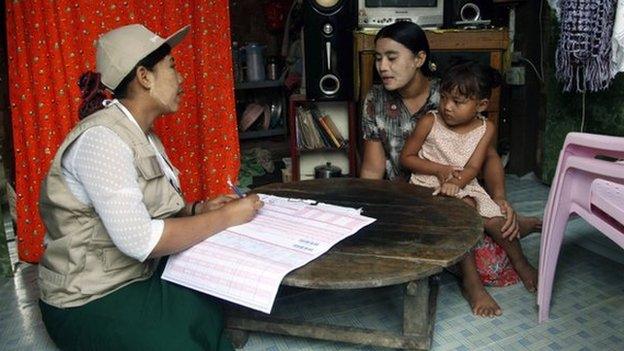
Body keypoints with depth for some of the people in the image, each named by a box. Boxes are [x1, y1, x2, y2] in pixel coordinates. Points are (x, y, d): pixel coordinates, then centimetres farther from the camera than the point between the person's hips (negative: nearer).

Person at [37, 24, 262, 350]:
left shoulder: (144, 137, 7)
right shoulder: (102, 138, -23)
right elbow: (139, 240, -30)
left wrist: (197, 209, -8)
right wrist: (227, 216, -23)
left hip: (141, 275, 8)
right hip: (92, 301, -8)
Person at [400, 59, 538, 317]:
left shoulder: (485, 128, -2)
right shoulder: (429, 122, -8)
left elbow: (473, 167, -9)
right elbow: (406, 157, -3)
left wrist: (456, 182, -30)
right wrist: (440, 169, -14)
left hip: (464, 187, 3)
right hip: (429, 187, -3)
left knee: (497, 221, -13)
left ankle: (521, 264, 20)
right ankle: (471, 282, -20)